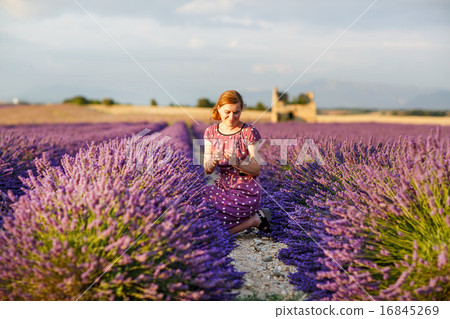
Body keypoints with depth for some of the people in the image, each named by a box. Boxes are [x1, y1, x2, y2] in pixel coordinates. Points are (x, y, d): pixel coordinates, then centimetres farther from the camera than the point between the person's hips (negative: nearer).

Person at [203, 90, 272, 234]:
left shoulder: (250, 132, -12)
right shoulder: (211, 132, 2)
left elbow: (257, 169, -11)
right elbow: (207, 170, -1)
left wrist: (237, 163, -30)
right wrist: (213, 161, -25)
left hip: (246, 192, -7)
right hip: (223, 187, 7)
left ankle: (255, 219, 6)